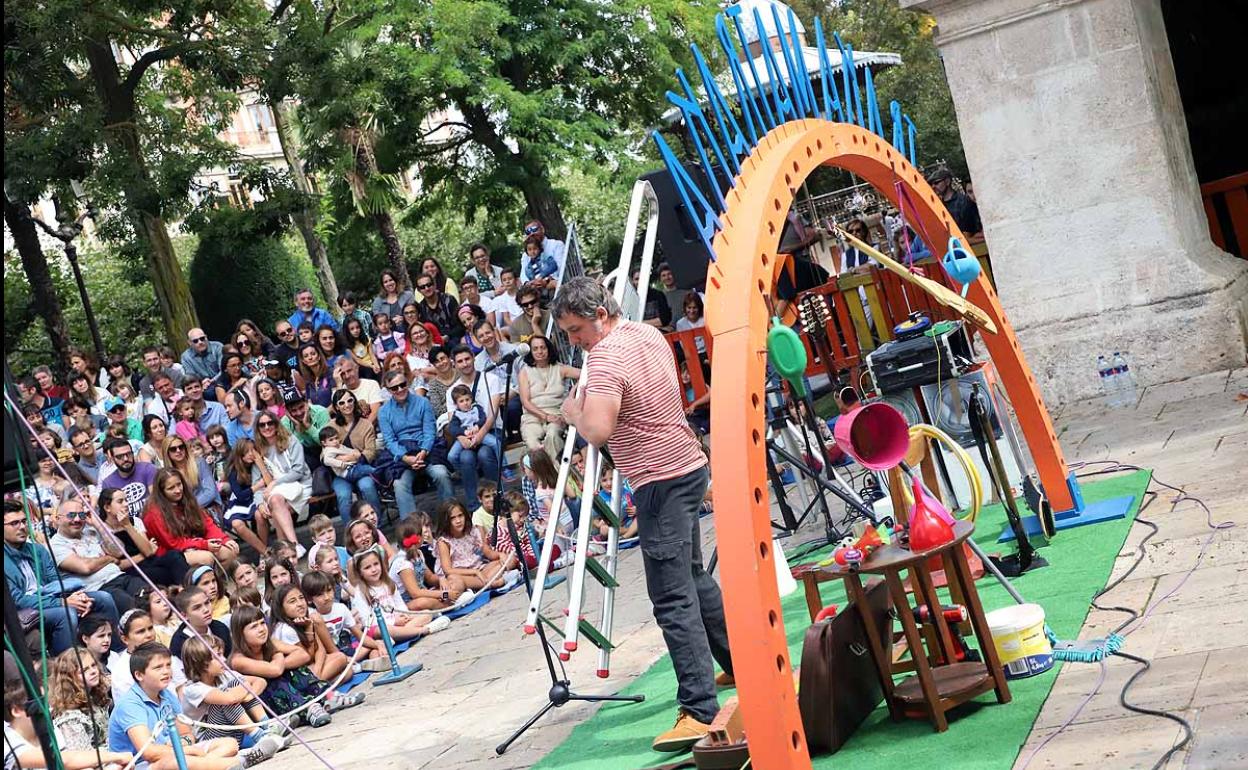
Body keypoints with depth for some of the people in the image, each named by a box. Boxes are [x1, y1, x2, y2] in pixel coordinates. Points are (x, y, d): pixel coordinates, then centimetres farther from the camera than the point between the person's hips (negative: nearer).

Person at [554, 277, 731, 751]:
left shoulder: (606, 357, -17)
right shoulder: (650, 334, 11)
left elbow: (598, 432, -27)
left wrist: (573, 412, -8)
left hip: (661, 483, -10)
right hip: (688, 466, 10)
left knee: (673, 599, -11)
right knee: (692, 576, 23)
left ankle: (700, 711, -15)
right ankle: (741, 664, 35)